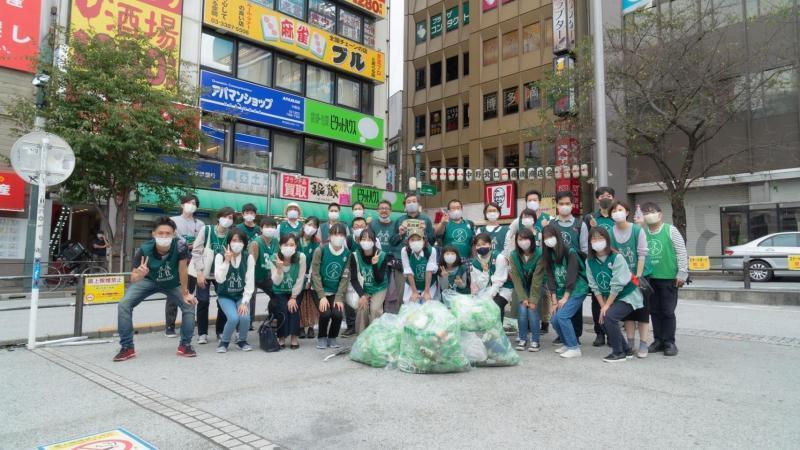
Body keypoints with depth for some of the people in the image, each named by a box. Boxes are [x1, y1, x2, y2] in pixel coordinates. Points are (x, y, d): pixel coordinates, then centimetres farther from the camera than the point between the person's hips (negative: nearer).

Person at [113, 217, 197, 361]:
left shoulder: (180, 246, -35)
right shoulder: (144, 250, -34)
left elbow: (182, 271, -23)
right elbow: (133, 279, -27)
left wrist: (185, 293, -14)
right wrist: (139, 274, -51)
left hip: (173, 283, 0)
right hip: (149, 281, 0)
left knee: (189, 305, -14)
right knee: (124, 305, -16)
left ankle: (185, 345, 5)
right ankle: (127, 347, -1)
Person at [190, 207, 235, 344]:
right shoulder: (206, 230, -9)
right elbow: (196, 252, -9)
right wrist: (200, 272, -13)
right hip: (205, 273, -1)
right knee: (203, 302, -1)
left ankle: (220, 331, 18)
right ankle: (202, 333, 12)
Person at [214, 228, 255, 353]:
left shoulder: (248, 257, -9)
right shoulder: (220, 256, -11)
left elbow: (250, 282, -11)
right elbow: (219, 279, -23)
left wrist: (244, 302, -17)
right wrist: (226, 261, -32)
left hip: (241, 296, 1)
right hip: (225, 296, -1)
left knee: (245, 317, -25)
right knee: (234, 318, -26)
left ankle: (242, 341, 6)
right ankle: (224, 342, 3)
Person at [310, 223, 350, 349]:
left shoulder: (347, 253, -6)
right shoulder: (320, 250, -14)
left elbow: (345, 277, -6)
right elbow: (315, 274, -13)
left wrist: (339, 297, -13)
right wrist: (322, 296, -18)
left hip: (336, 292, 2)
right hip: (319, 290, -2)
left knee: (338, 314, -19)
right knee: (326, 313, -22)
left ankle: (332, 338, 11)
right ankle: (321, 338, 7)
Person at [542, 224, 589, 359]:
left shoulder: (570, 252, -14)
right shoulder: (548, 254, 4)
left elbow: (572, 276, -17)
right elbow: (550, 277, 1)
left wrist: (565, 298, -16)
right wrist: (554, 300, -3)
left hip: (577, 289, -6)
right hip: (561, 292, 6)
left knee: (562, 316, -19)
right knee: (554, 319, -1)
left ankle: (574, 348, -7)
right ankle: (567, 344, 20)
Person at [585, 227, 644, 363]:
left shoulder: (617, 258, -22)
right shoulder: (590, 261, -5)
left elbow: (617, 285, -23)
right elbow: (594, 286, -4)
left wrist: (607, 306, -19)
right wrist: (603, 306, -9)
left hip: (628, 296, -7)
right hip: (610, 297, 7)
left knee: (609, 316, -23)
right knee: (603, 320, -4)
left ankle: (619, 353, -6)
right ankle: (627, 350, 16)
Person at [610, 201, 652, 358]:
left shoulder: (637, 230, -12)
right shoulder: (610, 233, -5)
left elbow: (642, 254, -12)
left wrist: (638, 276, -14)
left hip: (641, 275, -3)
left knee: (642, 310, 0)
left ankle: (643, 345, 6)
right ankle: (630, 344, 18)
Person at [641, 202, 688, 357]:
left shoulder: (670, 230, -4)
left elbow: (681, 252, -4)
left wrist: (682, 273, -7)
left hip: (668, 278, -4)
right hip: (650, 278, 4)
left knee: (668, 311, 1)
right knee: (654, 311, 10)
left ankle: (669, 342, 11)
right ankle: (658, 340, 21)